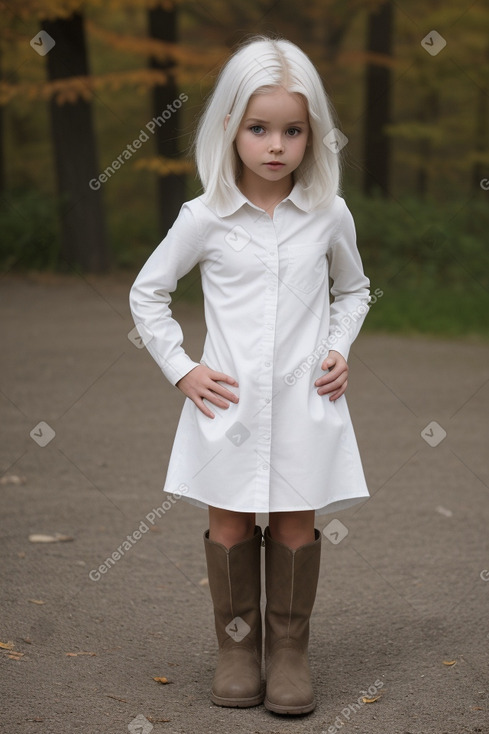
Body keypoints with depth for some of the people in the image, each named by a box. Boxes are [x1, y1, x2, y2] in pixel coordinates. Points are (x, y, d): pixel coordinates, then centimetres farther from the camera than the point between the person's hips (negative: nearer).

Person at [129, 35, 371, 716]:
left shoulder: (329, 216, 0)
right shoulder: (204, 219, -4)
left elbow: (353, 289, 19)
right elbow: (146, 292, 7)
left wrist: (339, 350, 3)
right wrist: (181, 369, 0)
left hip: (304, 399, 1)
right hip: (228, 399, 0)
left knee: (297, 525, 6)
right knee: (229, 525, 7)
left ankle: (290, 648, 19)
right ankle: (237, 646, 22)